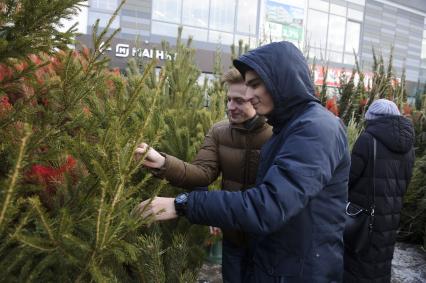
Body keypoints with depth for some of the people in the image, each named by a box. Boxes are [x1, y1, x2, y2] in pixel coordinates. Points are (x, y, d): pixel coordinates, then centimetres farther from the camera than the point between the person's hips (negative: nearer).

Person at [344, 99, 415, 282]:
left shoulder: (368, 138, -16)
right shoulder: (408, 144, 4)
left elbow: (349, 176, -14)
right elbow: (404, 183, 9)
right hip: (391, 215, 6)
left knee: (355, 259, 8)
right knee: (380, 262, 19)